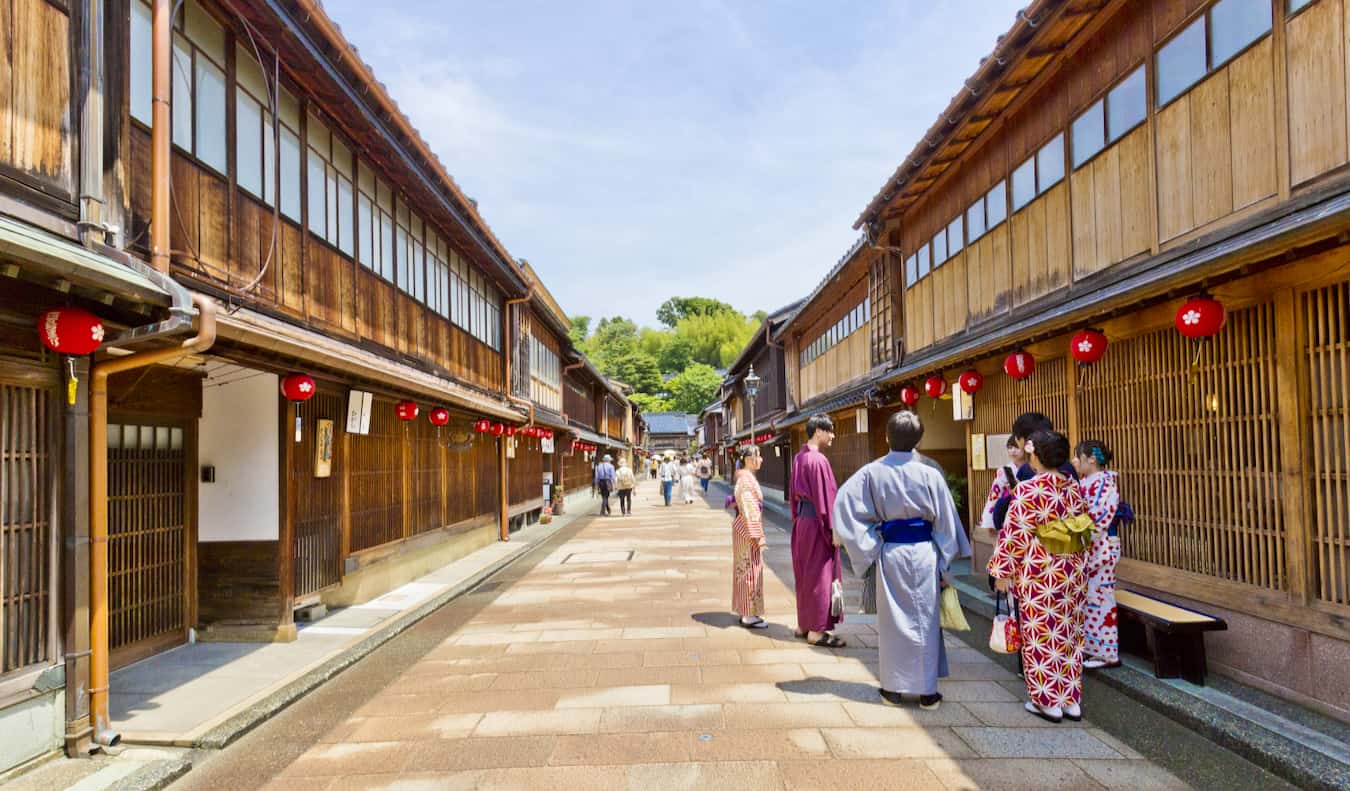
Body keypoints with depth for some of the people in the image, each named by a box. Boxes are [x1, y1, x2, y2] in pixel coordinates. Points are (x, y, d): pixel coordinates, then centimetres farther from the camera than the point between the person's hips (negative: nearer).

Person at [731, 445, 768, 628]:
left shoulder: (746, 477, 13)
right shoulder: (747, 479, -18)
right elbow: (750, 509, -22)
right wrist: (757, 536, -21)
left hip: (742, 529, 10)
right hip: (748, 530, -10)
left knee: (744, 570, 14)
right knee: (751, 570, -4)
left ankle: (746, 612, 22)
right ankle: (749, 616, 3)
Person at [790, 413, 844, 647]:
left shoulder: (799, 458, 9)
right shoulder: (818, 460, -19)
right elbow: (825, 496, -19)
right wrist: (833, 529, -14)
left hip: (802, 520, 9)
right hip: (817, 522, -9)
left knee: (804, 574, 16)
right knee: (820, 575, 0)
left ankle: (803, 625, 25)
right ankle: (816, 631, 6)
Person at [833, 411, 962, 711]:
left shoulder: (871, 472, -8)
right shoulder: (930, 474, -8)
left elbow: (844, 504, -12)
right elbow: (945, 522, -2)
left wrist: (866, 548, -3)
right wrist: (943, 563, 8)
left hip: (889, 552, 1)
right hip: (924, 553, 0)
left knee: (892, 619, 13)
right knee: (925, 618, 10)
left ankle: (893, 689, 22)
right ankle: (928, 691, 18)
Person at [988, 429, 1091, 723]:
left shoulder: (1028, 489, -15)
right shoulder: (1074, 488, 4)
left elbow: (1015, 534, -16)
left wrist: (1003, 572, -9)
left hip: (1039, 572, -6)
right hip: (1074, 571, 6)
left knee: (1041, 636, 5)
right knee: (1069, 634, 15)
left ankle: (1048, 701, 12)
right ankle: (1072, 699, 21)